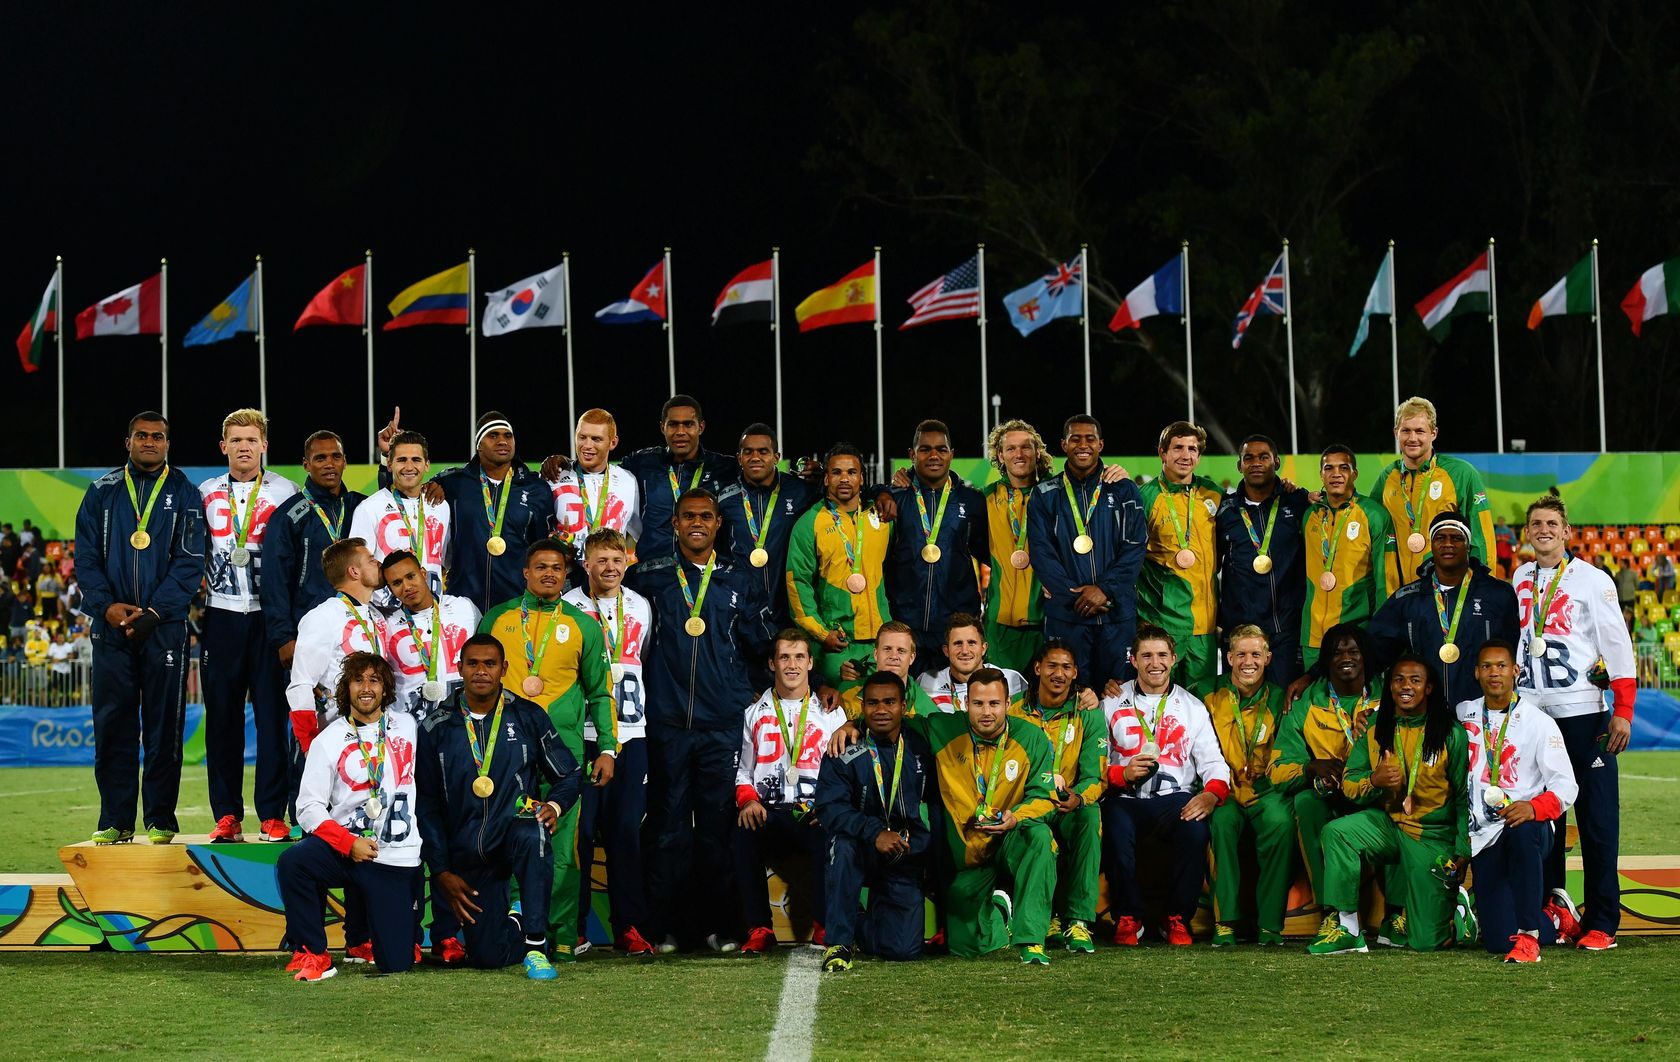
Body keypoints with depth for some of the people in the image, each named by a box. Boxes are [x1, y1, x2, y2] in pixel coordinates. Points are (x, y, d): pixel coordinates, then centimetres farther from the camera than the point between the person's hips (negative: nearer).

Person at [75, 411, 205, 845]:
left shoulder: (183, 494, 6)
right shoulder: (102, 492, 11)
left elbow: (190, 561, -2)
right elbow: (86, 556, 7)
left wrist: (154, 612, -13)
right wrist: (106, 604, -9)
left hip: (165, 626, -2)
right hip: (111, 626, 2)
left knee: (163, 724, -1)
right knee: (112, 723, 1)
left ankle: (160, 820, 4)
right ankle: (114, 820, 5)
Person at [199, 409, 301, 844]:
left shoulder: (284, 492, 5)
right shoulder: (206, 494, 11)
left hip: (269, 614, -2)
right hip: (221, 616, 2)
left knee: (273, 714, -4)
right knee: (222, 717, 2)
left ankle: (272, 815, -1)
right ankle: (227, 815, 6)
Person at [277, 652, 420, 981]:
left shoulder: (407, 727, 9)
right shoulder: (329, 741, 1)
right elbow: (308, 808, -5)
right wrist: (349, 843, -18)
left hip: (395, 860, 1)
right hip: (340, 847, -1)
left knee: (396, 963, -7)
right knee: (292, 862, -34)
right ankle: (312, 954, -17)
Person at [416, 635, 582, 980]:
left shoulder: (528, 717, 2)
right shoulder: (436, 725, 2)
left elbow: (569, 775, 9)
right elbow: (427, 804, 5)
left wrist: (554, 805, -14)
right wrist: (442, 872, -1)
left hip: (513, 830, -1)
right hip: (465, 854, 1)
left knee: (532, 835, -40)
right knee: (488, 957, -9)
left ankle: (536, 947, -29)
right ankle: (519, 925, 28)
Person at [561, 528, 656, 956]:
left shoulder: (640, 607, 14)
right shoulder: (567, 607, 0)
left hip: (631, 731, 4)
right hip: (581, 731, -3)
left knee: (627, 828, 2)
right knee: (579, 828, -4)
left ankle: (629, 926, 6)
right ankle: (573, 924, 1)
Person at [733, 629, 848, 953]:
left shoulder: (831, 713, 16)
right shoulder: (754, 713, 19)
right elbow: (740, 769, 17)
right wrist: (747, 801, -4)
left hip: (816, 816, -1)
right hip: (768, 814, 1)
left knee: (829, 838, -36)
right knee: (742, 837, -33)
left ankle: (823, 927, -22)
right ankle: (759, 929, -22)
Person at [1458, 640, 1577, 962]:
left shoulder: (1538, 722, 0)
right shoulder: (1463, 715, 11)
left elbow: (1565, 787, -7)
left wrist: (1533, 808, -27)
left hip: (1530, 829, -3)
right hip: (1482, 838, 3)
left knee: (1522, 831, -43)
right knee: (1498, 941, -12)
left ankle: (1528, 935, -34)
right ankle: (1554, 921, 23)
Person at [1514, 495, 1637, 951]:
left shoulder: (1591, 580, -2)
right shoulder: (1520, 580, 13)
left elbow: (1618, 645, -5)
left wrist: (1623, 711, -11)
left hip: (1583, 712, -5)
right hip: (1531, 710, 5)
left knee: (1597, 818, -5)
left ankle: (1601, 922, -4)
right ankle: (1551, 904, 11)